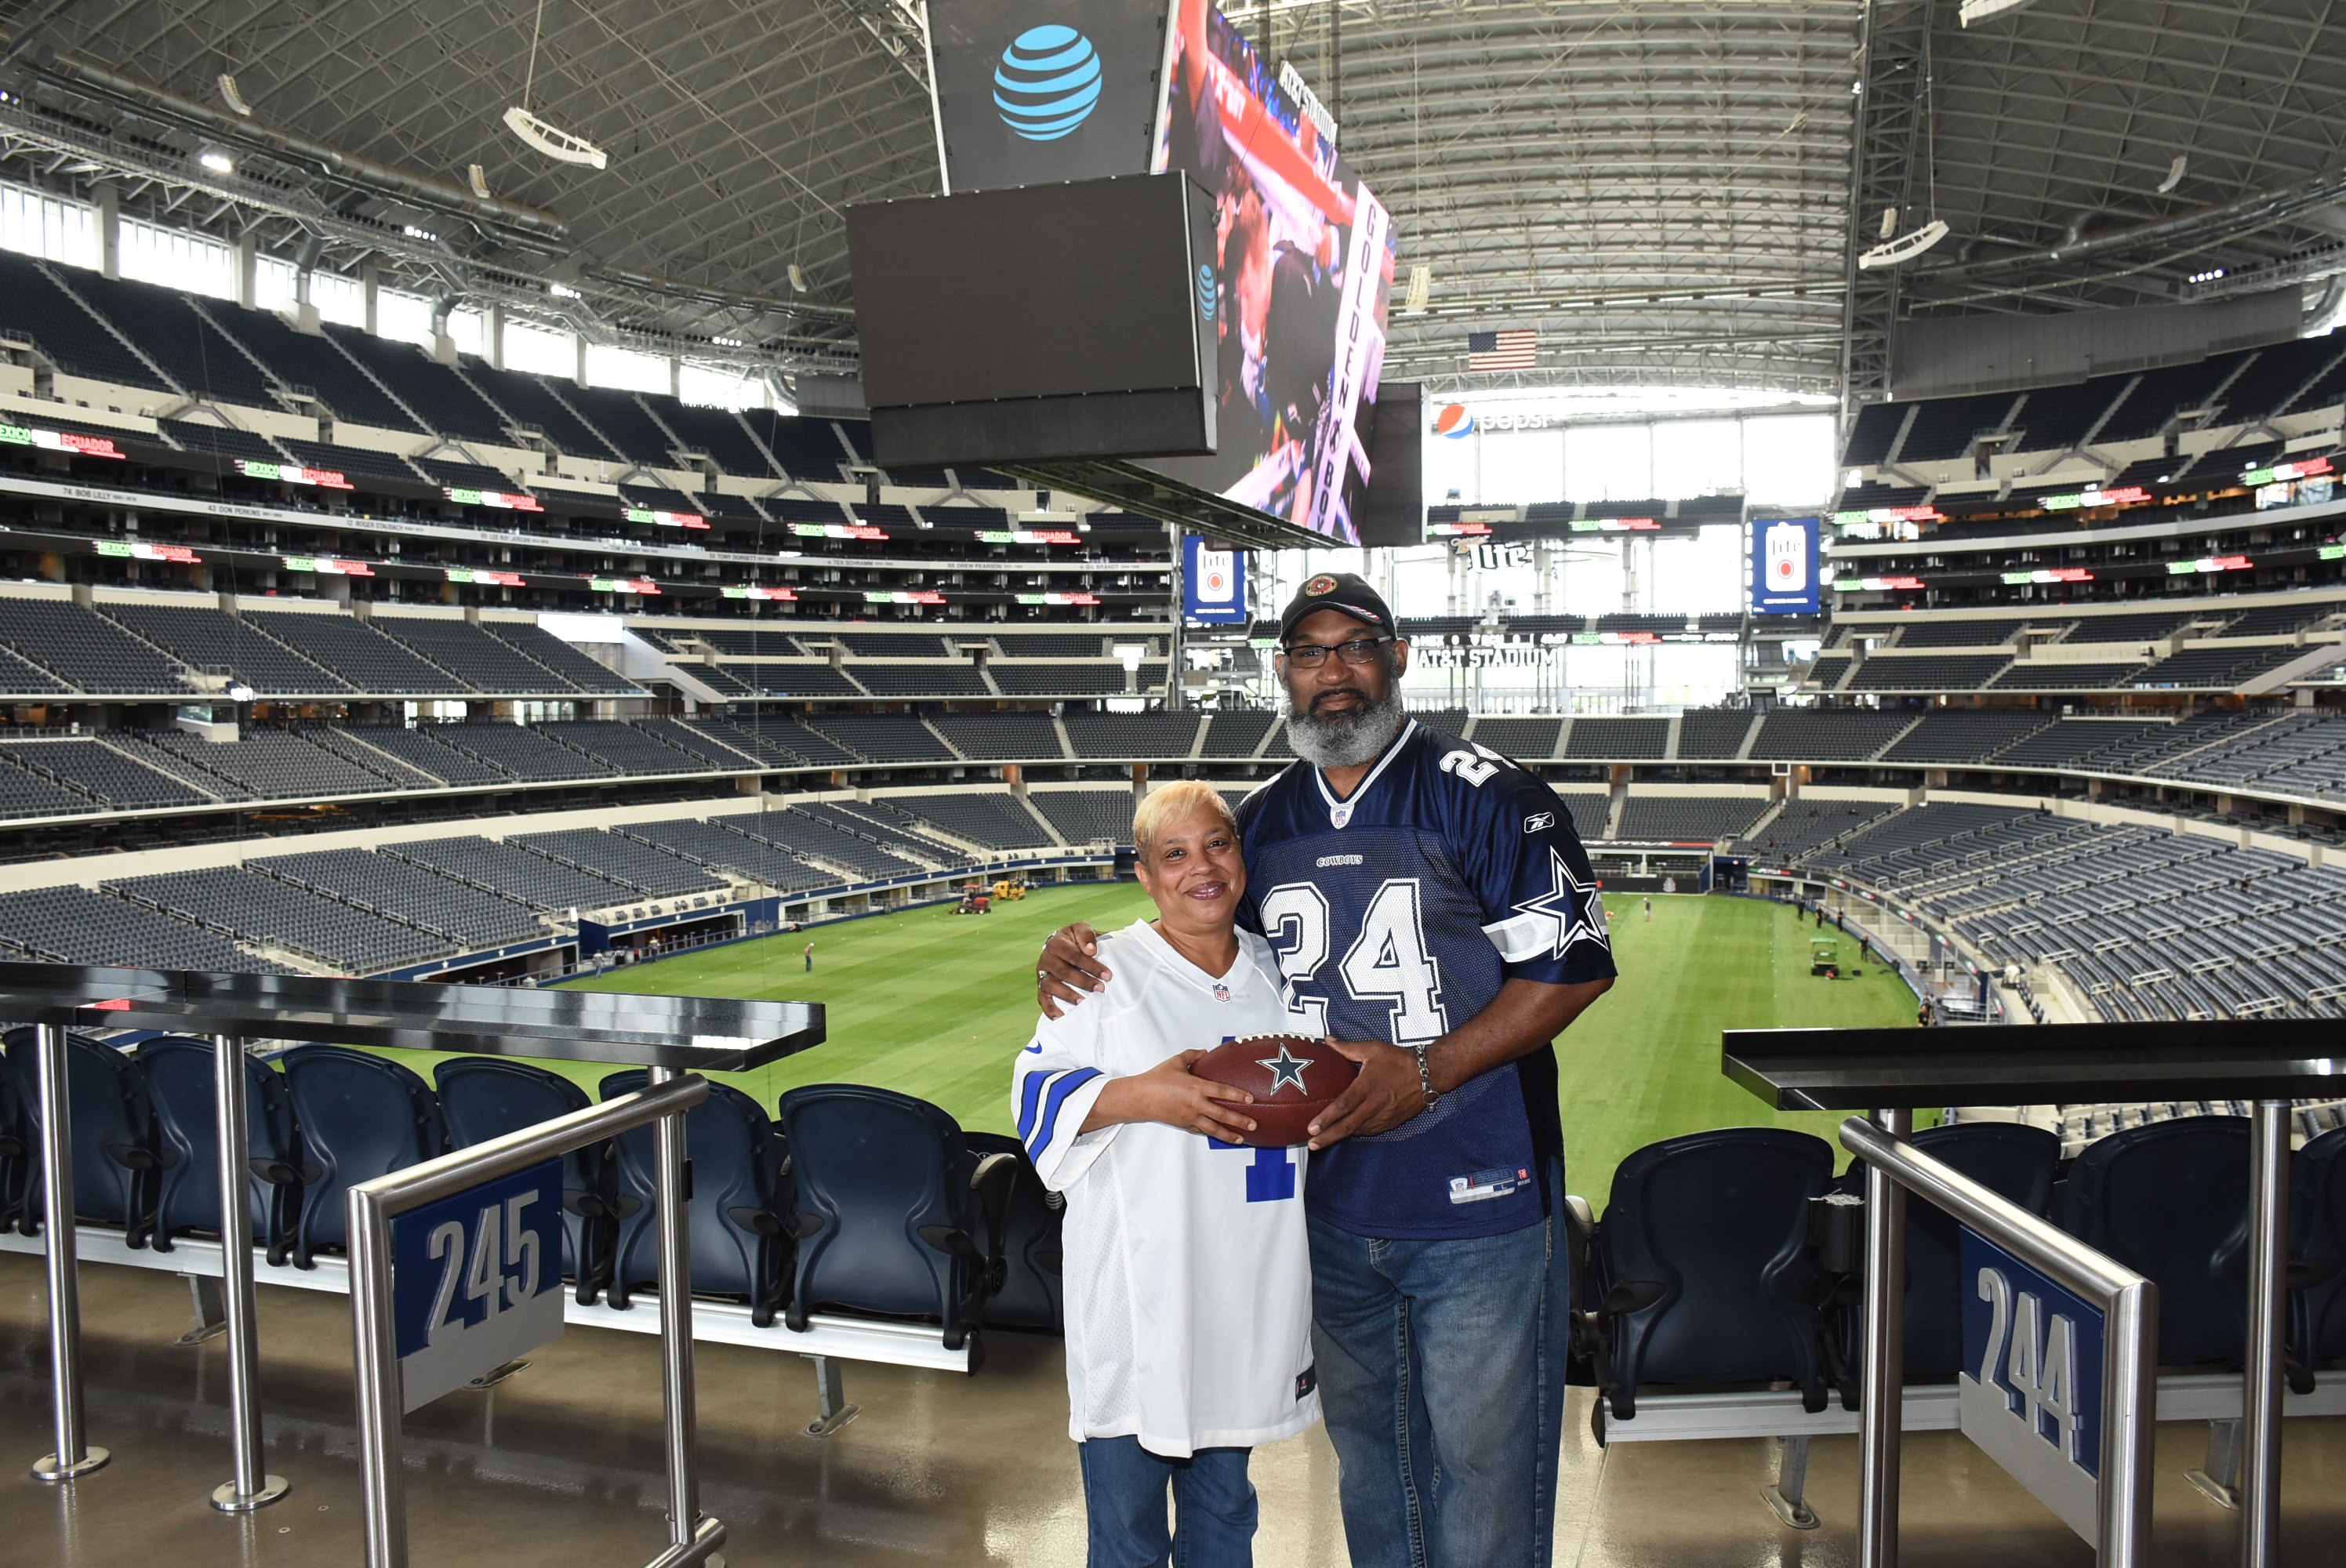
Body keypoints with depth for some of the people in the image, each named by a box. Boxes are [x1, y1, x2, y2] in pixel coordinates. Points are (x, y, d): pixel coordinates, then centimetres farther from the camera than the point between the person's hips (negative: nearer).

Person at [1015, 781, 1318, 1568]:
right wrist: (1141, 1096, -22)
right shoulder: (1107, 971, -6)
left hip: (1246, 1292, 4)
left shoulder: (1276, 970, 9)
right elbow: (1036, 1091, -9)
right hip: (1135, 1300, -4)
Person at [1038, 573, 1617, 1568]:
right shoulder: (1261, 821, 7)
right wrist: (1083, 957, -3)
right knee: (1364, 1440, 22)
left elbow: (1576, 963, -14)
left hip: (1476, 1198, -5)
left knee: (1483, 1451, 7)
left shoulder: (1482, 795, -11)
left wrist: (1426, 1073, -21)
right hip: (1331, 1200, 5)